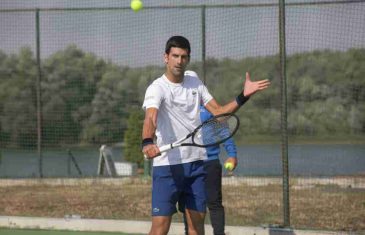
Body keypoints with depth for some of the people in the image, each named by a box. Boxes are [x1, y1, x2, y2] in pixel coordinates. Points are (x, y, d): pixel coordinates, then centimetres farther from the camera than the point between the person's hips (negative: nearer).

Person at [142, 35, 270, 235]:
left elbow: (218, 112, 10)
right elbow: (150, 118, -32)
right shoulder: (157, 88, -13)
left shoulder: (193, 79, 8)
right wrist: (148, 143, -53)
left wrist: (243, 96, -5)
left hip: (196, 162, 6)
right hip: (167, 165, -6)